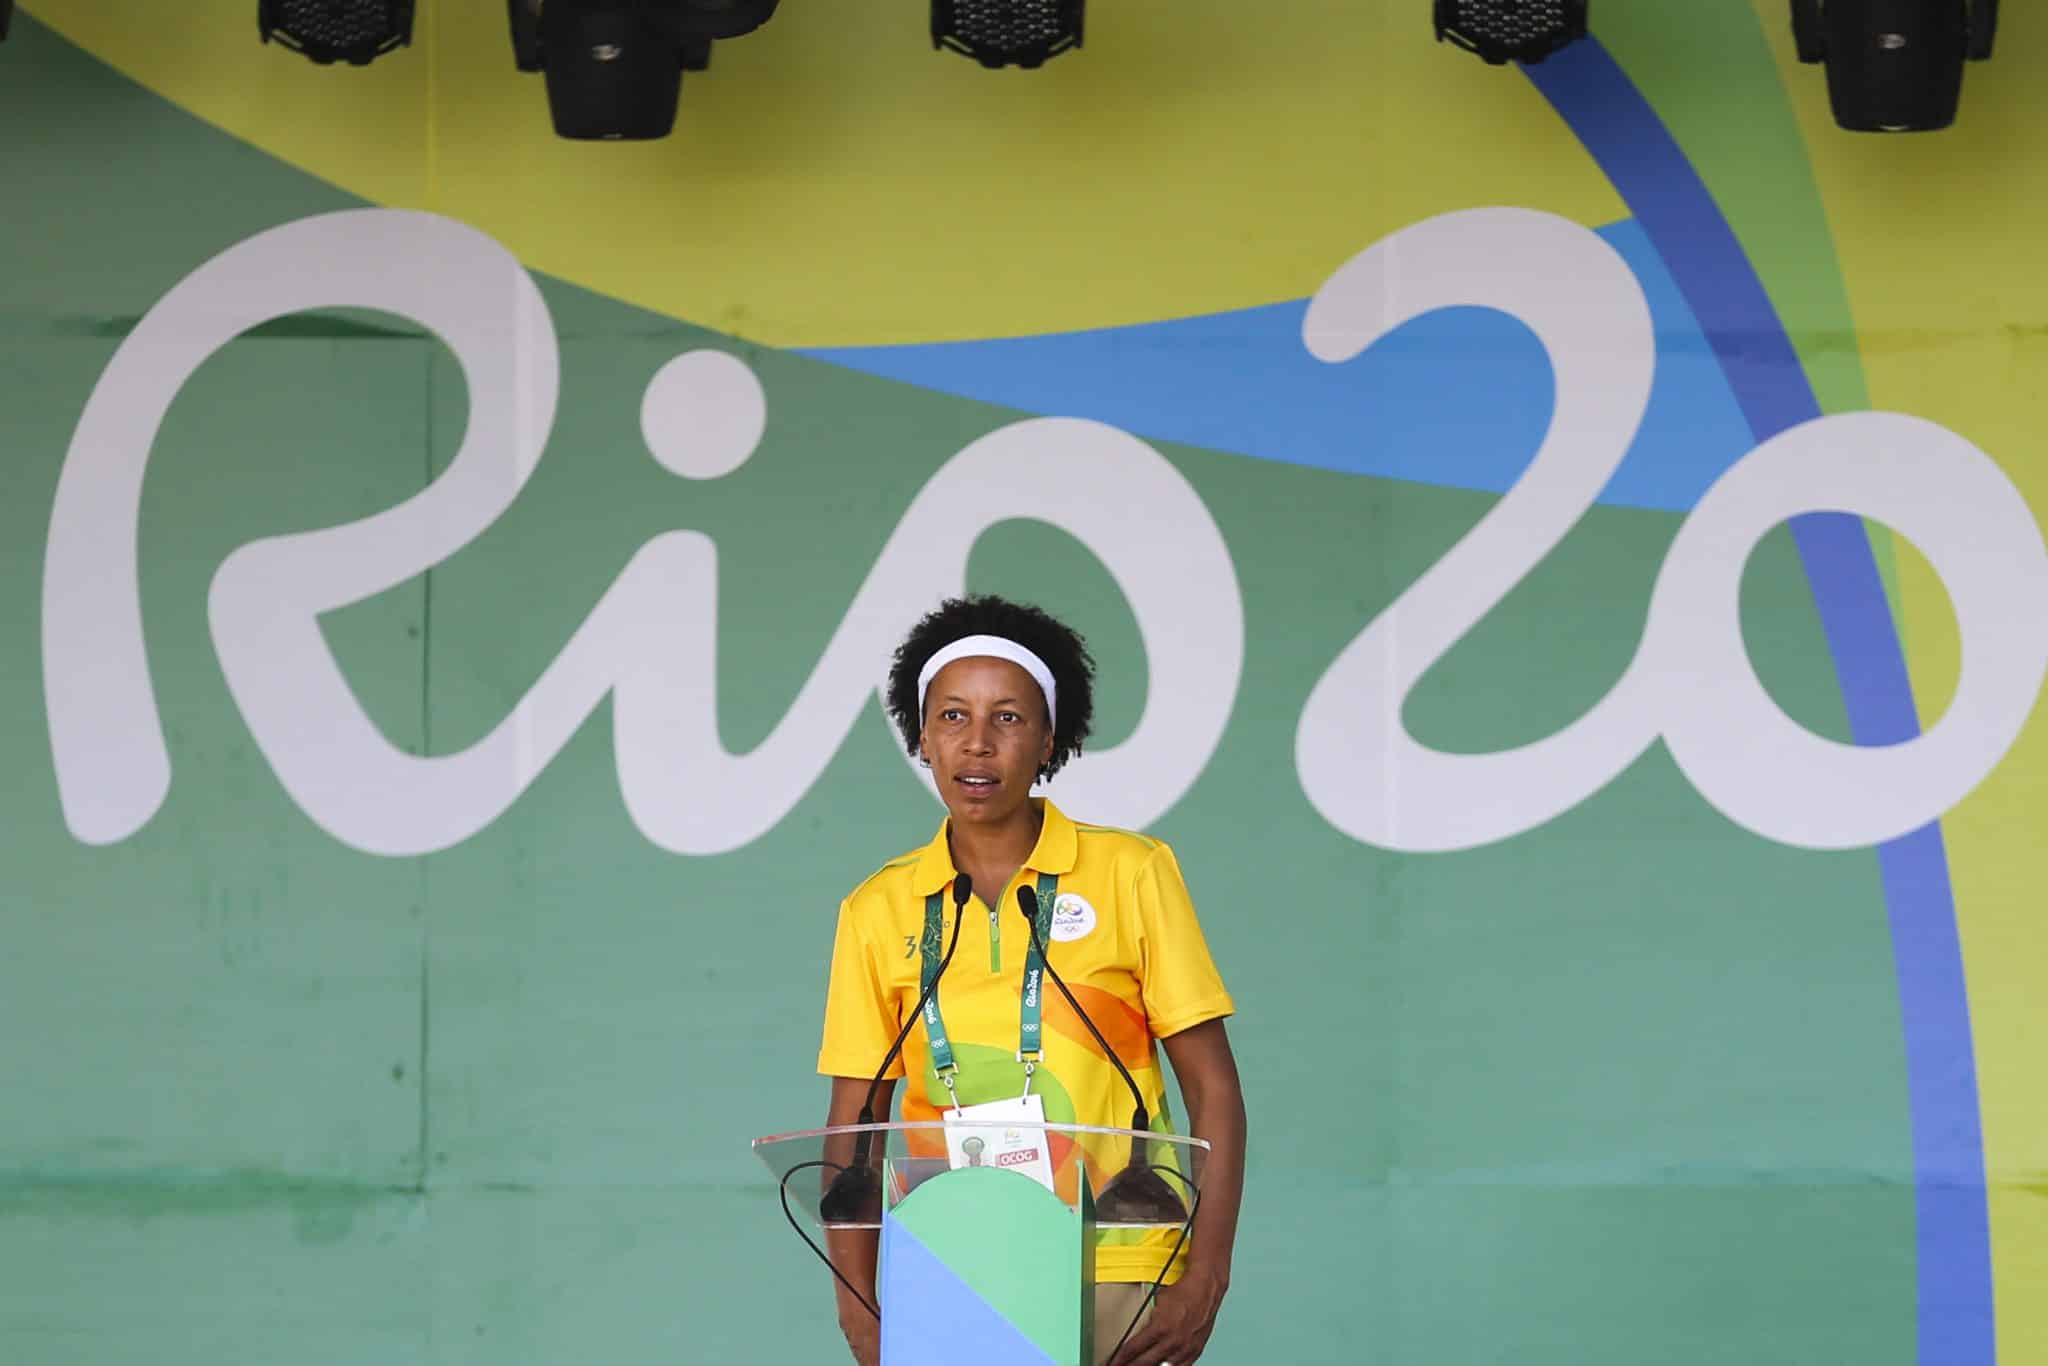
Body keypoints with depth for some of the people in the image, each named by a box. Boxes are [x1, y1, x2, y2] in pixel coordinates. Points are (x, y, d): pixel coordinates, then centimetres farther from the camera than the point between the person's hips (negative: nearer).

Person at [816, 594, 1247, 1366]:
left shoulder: (1132, 874, 1)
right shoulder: (878, 911, 7)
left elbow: (1212, 1090, 2)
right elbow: (852, 1126, 9)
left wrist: (1204, 1281, -8)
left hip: (1115, 1275, -2)